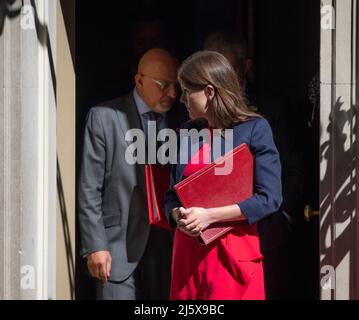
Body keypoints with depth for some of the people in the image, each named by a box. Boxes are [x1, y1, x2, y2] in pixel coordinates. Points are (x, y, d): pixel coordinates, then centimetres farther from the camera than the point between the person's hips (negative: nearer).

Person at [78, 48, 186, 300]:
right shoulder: (104, 117, -3)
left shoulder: (179, 121, 8)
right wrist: (95, 246, -9)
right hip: (120, 247, -3)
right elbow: (89, 189, -4)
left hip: (168, 247, 4)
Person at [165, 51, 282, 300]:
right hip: (188, 253, 5)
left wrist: (209, 215, -17)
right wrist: (178, 215, -8)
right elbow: (173, 194, 16)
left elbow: (270, 198, -11)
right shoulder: (190, 131, 13)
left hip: (232, 255, -5)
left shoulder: (254, 129, -4)